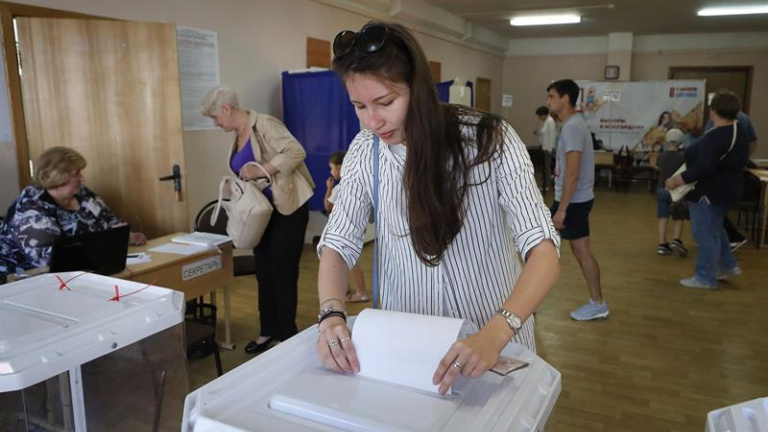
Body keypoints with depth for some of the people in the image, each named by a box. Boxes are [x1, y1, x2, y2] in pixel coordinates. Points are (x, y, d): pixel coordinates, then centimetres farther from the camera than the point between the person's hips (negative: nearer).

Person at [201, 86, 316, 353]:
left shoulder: (264, 125, -15)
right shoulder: (238, 135, 11)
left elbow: (296, 152, -25)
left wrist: (260, 170, -27)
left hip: (287, 210, -9)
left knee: (282, 273, -2)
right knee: (264, 272, 13)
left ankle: (287, 336, 12)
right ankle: (268, 331, 26)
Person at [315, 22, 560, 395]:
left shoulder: (489, 139, -19)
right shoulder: (364, 151, -8)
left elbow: (543, 252, -23)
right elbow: (339, 243, -6)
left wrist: (495, 335, -39)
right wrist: (331, 314, -25)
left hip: (491, 337, -2)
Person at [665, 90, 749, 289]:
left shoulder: (716, 136, -27)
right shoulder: (737, 130, 6)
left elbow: (703, 168, -33)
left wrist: (678, 180, -26)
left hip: (709, 192, -11)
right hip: (723, 189, 11)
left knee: (706, 234, 0)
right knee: (714, 229, 26)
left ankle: (706, 278, 10)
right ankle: (728, 266, 35)